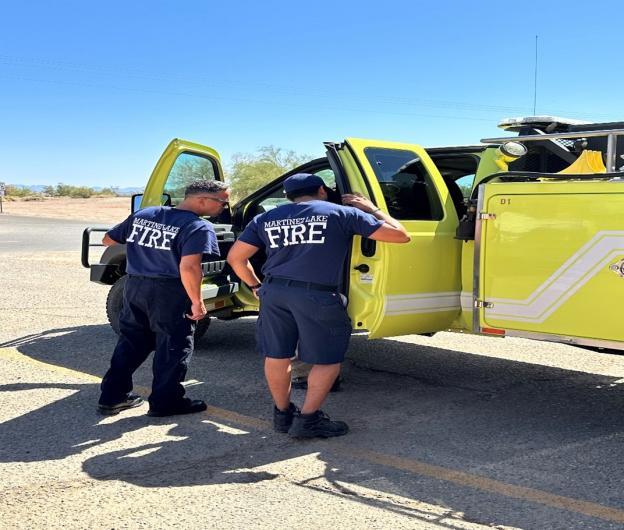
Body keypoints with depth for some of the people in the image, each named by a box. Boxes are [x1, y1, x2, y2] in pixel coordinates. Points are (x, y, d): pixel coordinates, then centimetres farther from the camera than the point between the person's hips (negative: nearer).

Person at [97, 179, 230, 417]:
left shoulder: (143, 215, 9)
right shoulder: (198, 227, -12)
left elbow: (108, 240, 16)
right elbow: (189, 267, -25)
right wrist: (197, 302, -16)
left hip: (134, 286, 6)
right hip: (169, 293, -6)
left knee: (130, 343, 18)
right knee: (173, 348, 9)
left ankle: (112, 397, 24)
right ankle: (165, 402, 15)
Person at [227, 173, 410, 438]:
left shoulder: (265, 219, 16)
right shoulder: (342, 213, 6)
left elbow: (236, 257, 17)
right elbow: (400, 235, 7)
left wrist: (255, 286, 29)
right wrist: (371, 209, 21)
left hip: (273, 291, 5)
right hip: (316, 295, -4)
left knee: (276, 355, 19)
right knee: (327, 359, 10)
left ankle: (282, 414, 31)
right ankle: (307, 419, 8)